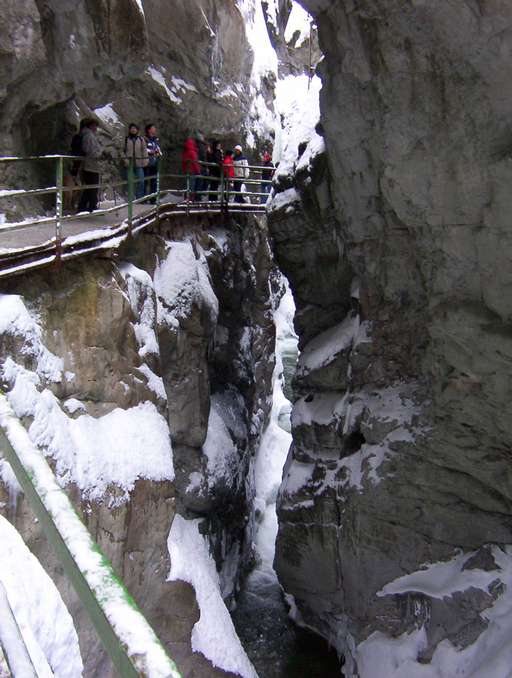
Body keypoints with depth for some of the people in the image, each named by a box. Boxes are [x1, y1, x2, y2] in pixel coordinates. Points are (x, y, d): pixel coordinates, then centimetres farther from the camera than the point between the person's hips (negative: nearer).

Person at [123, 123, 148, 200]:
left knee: (140, 181, -2)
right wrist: (125, 159, -10)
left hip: (139, 163, 1)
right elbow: (123, 150, 2)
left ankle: (140, 198, 7)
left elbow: (144, 150, 7)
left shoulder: (141, 139, 9)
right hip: (129, 164, -1)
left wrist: (145, 160, -2)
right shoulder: (126, 139, 5)